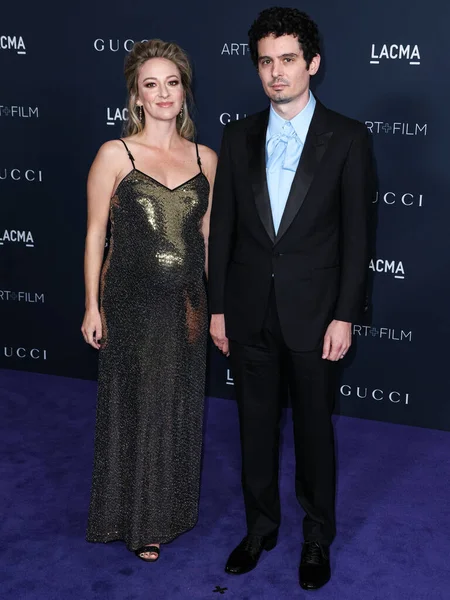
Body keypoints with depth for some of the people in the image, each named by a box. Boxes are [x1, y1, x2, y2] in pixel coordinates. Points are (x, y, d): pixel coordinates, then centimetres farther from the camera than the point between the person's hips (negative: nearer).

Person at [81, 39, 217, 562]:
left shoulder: (205, 159, 4)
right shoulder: (114, 155, -7)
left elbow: (208, 236, 10)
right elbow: (95, 234, -4)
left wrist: (217, 305, 8)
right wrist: (93, 307, -6)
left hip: (186, 303, 4)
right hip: (131, 302, -3)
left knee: (180, 409, 15)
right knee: (135, 407, 9)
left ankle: (171, 509, 37)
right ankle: (137, 522, 28)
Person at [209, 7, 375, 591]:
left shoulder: (347, 138, -5)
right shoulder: (239, 137, 4)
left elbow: (355, 234, -6)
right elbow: (222, 228, 5)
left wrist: (344, 317, -10)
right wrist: (217, 307, 3)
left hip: (312, 314, -3)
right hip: (249, 313, 3)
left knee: (314, 429, 11)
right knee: (256, 425, 15)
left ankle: (317, 537, 30)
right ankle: (261, 526, 35)